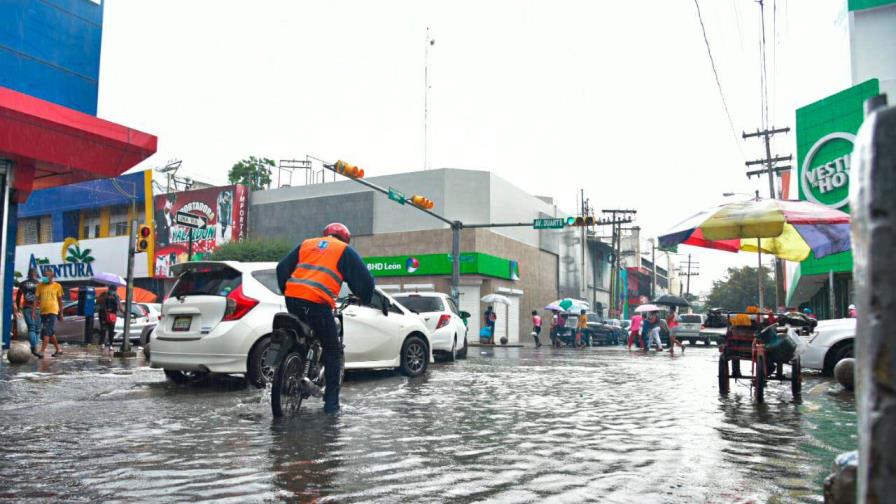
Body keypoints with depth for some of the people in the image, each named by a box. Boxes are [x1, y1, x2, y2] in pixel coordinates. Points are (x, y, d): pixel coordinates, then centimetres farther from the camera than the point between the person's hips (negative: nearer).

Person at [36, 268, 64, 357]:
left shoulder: (57, 286, 1)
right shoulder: (40, 285, 7)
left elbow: (60, 300, 7)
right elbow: (37, 299, 4)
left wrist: (61, 313, 9)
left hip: (52, 311, -4)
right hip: (43, 312, 4)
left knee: (47, 332, -13)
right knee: (50, 333, 13)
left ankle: (42, 351, -16)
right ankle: (58, 349, 25)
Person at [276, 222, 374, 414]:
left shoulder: (306, 244, 25)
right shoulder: (345, 251, 13)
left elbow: (282, 267, 22)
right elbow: (364, 278, 10)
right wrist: (365, 298, 27)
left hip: (292, 298, 5)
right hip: (318, 303, -4)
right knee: (333, 351, 8)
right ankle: (331, 401, 5)